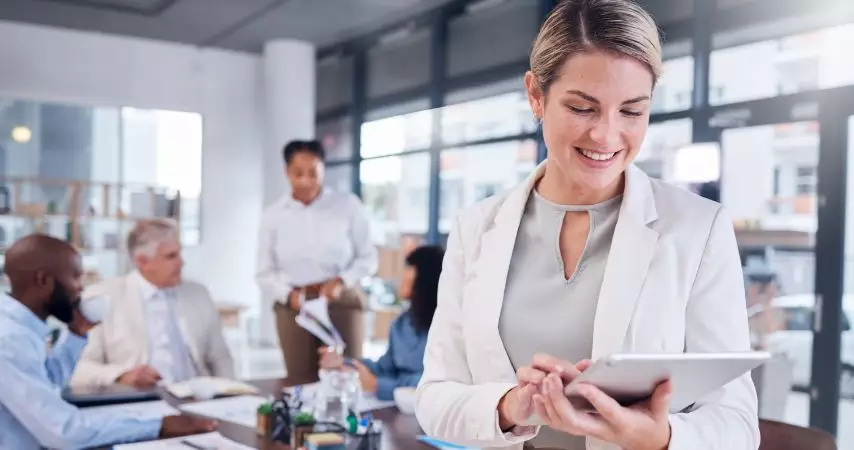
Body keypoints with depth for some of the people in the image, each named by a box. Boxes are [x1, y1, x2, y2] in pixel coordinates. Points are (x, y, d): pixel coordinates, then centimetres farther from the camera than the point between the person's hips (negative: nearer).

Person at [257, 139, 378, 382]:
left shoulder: (348, 205, -3)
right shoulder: (273, 215, 1)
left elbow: (368, 258, 2)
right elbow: (265, 273, 5)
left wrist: (342, 281, -15)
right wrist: (289, 295, -14)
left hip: (342, 304, -1)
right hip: (295, 307, 1)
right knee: (302, 383, 2)